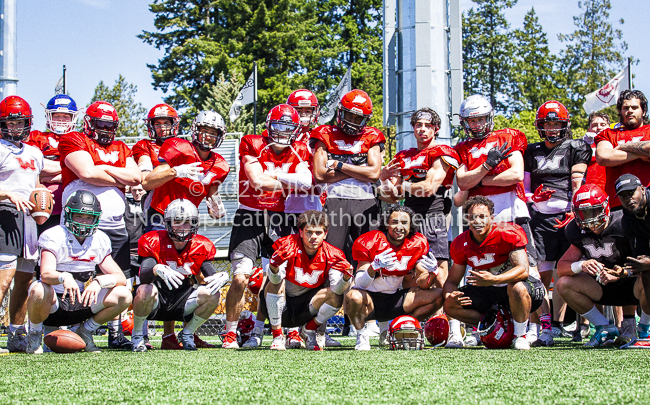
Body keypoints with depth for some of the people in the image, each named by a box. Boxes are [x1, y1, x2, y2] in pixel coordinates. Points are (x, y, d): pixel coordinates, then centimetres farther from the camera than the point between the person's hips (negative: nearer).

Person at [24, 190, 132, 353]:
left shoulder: (100, 240, 2)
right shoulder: (54, 236, -13)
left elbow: (121, 278, -5)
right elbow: (46, 274, -29)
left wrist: (99, 281, -27)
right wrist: (64, 277, -52)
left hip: (81, 301, 4)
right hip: (54, 303, -4)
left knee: (124, 296, -15)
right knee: (39, 291, -38)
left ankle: (85, 332, 8)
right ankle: (35, 335, -5)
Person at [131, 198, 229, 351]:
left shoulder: (200, 247, 0)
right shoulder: (154, 242, -12)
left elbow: (211, 275, -5)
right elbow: (143, 276, -25)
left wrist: (221, 277, -31)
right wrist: (156, 269, -49)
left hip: (182, 303, 3)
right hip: (155, 304, -3)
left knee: (212, 295, -21)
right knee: (146, 290, -36)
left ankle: (187, 334, 4)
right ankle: (137, 335, -6)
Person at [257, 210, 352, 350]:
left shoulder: (330, 255, -11)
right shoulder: (288, 246, -21)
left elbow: (337, 288, -20)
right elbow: (275, 280, -34)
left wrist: (346, 278, -42)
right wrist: (274, 266, -57)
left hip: (306, 306, 2)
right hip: (280, 306, -2)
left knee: (336, 296, -22)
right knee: (275, 285, -32)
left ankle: (311, 328, 7)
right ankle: (277, 336, -16)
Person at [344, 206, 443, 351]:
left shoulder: (418, 244, -4)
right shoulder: (369, 242, -16)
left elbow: (423, 286, -2)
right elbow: (360, 284, -22)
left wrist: (431, 272, -24)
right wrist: (374, 267, -41)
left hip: (394, 298, 4)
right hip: (370, 299, -4)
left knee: (438, 296, -10)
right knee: (353, 297, -38)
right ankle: (362, 333, -7)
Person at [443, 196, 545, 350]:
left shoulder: (508, 233, -21)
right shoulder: (461, 244, -5)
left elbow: (523, 270, -32)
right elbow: (452, 281, 1)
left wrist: (493, 280, -49)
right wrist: (450, 296, -25)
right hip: (489, 291, 6)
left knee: (517, 287, -41)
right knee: (450, 305, -9)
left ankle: (520, 335, -16)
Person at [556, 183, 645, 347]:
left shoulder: (623, 224, -20)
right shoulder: (581, 234, -3)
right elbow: (561, 267, -4)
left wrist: (624, 273, -37)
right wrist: (581, 265, -25)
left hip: (632, 286, -5)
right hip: (606, 289, 5)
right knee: (563, 284, -13)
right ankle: (605, 328, 0)